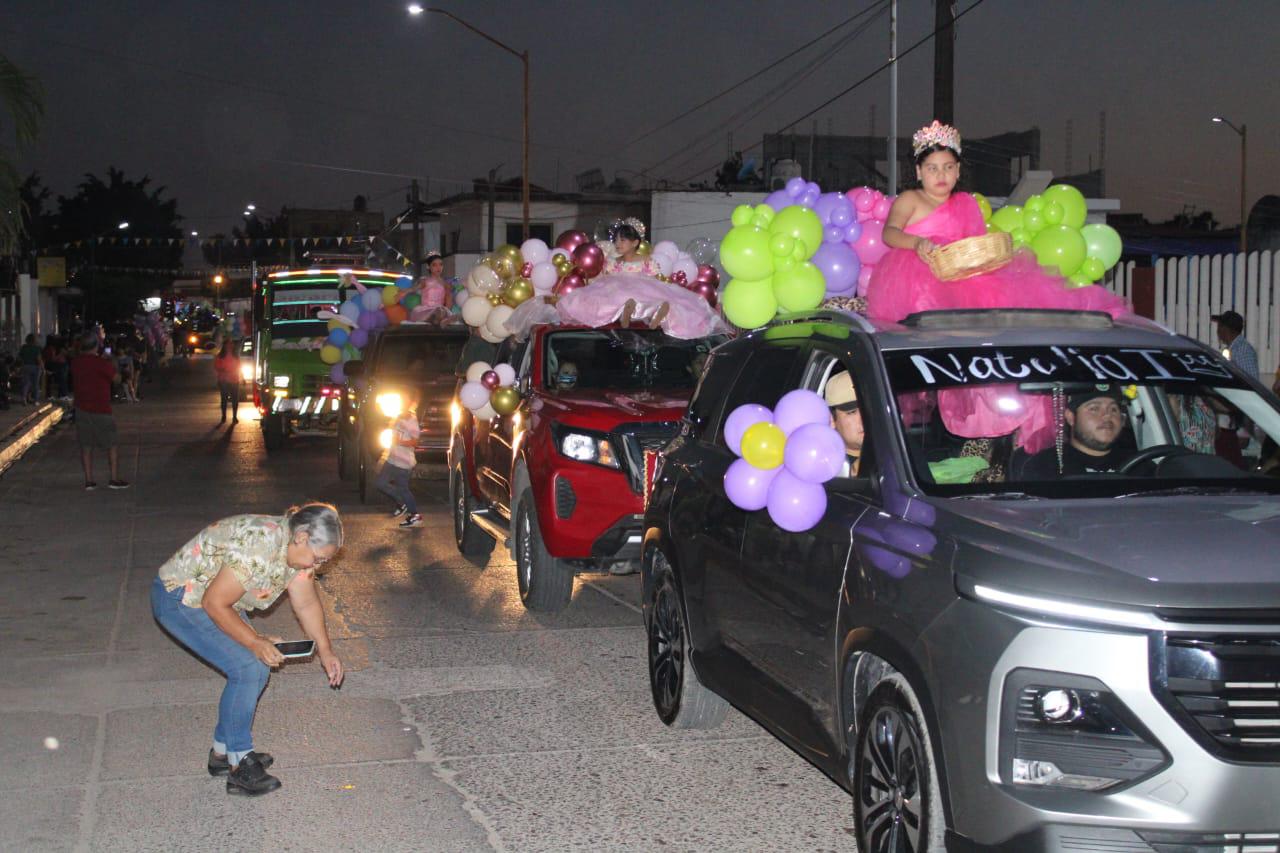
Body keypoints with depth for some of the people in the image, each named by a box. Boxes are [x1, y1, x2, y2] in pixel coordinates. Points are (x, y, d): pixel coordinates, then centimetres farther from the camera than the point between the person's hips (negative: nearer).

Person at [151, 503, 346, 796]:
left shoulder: (296, 548, -4)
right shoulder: (259, 548, -34)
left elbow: (306, 603, 7)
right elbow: (214, 604, -28)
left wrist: (325, 651, 1)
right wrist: (255, 642, -27)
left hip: (211, 599, 10)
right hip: (178, 598, -9)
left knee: (257, 667, 4)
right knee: (247, 668, -17)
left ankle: (222, 752, 19)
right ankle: (239, 767, -6)